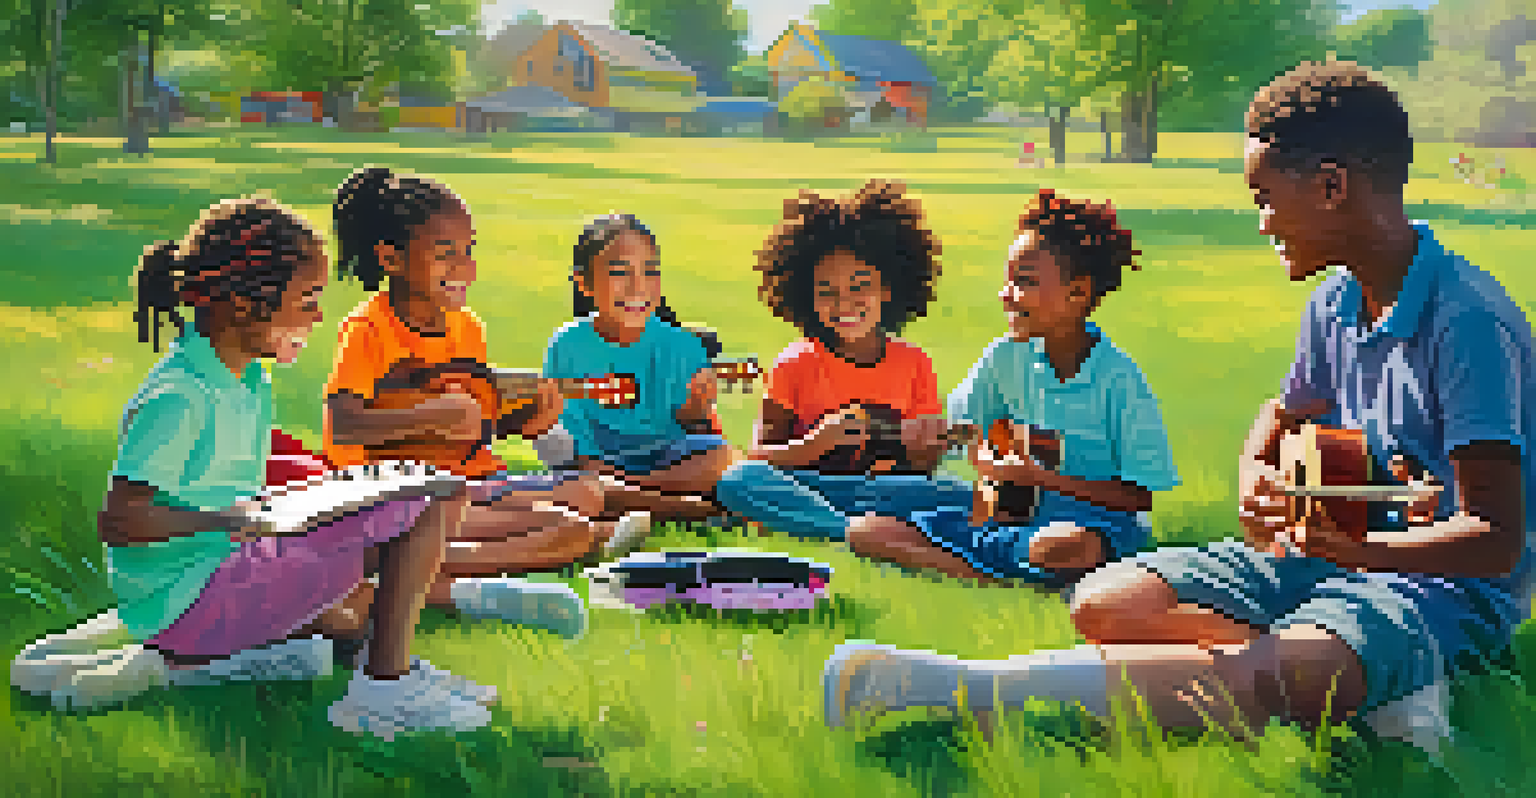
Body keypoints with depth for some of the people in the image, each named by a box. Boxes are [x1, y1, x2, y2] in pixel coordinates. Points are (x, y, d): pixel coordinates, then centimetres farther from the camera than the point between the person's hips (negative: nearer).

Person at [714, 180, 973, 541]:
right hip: (809, 491, -1)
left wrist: (925, 449, -14)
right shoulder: (796, 363, 1)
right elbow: (760, 456, -5)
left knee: (960, 495, -26)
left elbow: (921, 472, 10)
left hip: (885, 493, 1)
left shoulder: (914, 364, 6)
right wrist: (819, 442, -22)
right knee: (740, 480, -32)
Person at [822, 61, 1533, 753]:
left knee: (1278, 681, -41)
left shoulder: (1469, 319, -20)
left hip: (1455, 586, -9)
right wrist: (1256, 477, 1)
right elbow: (1283, 416, 25)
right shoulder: (1336, 303, 6)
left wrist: (1341, 545, -36)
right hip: (1343, 548, 9)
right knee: (1102, 603, -9)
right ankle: (1373, 689, -23)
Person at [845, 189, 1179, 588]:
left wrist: (1042, 477, -16)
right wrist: (985, 460, -10)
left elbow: (1140, 497, -10)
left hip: (1095, 518, -5)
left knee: (1061, 548, -45)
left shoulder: (1119, 378, -11)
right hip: (1016, 512, 5)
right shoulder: (1008, 356, 3)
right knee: (866, 530, -12)